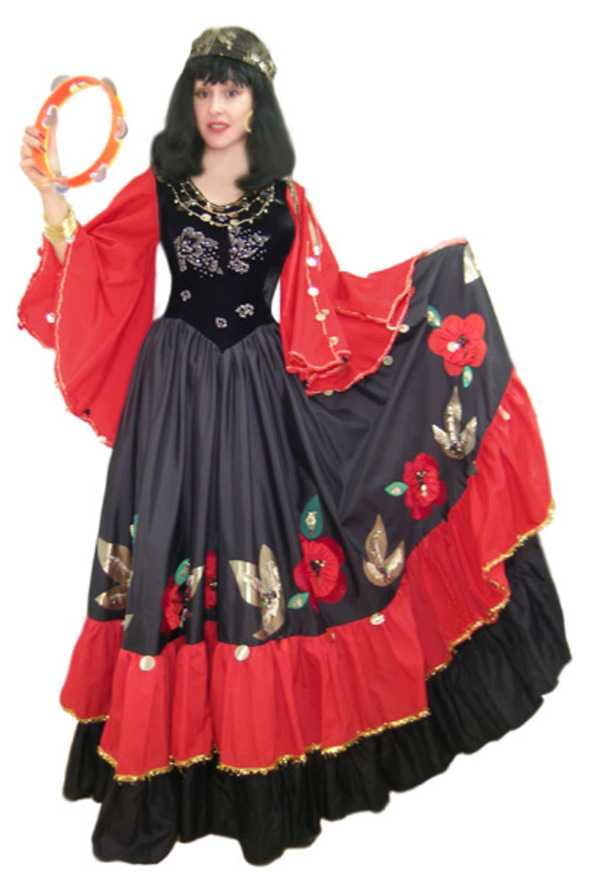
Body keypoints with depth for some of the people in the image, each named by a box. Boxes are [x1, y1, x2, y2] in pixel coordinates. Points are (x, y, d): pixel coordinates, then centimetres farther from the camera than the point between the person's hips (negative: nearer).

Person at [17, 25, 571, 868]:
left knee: (262, 561, 3)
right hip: (174, 390, 0)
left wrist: (429, 269, 11)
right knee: (169, 567, 0)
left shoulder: (287, 199, 10)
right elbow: (87, 266, 8)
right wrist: (51, 193, -3)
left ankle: (264, 772, 20)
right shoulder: (157, 188, 8)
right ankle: (161, 773, 16)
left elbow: (328, 305, 9)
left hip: (259, 395, 1)